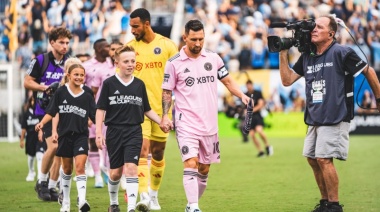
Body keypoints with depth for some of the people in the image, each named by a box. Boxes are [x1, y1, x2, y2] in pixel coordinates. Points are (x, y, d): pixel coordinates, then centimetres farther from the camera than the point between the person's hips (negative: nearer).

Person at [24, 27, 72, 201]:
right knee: (53, 146, -18)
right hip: (45, 110, -5)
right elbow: (27, 82, -1)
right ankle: (42, 182, 2)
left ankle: (52, 187, 13)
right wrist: (46, 88, -13)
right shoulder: (40, 61, -3)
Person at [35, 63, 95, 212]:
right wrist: (42, 123, -14)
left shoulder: (87, 95, 0)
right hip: (65, 134, 1)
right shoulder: (61, 92, -2)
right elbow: (51, 112, 1)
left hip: (81, 135, -1)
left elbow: (94, 116, 2)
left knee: (80, 166, -16)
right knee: (67, 168, 12)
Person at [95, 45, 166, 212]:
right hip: (114, 131, -1)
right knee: (116, 172, 6)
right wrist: (99, 133, -7)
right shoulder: (109, 83, -2)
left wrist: (162, 122, 1)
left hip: (134, 131, 1)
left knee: (131, 168, -14)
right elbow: (100, 110, 0)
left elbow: (147, 110, 14)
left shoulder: (139, 84, 6)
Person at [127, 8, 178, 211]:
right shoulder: (129, 47, 2)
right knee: (142, 149, -15)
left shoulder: (167, 45, -1)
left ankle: (154, 194, 27)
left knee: (158, 152, 11)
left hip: (161, 107, 1)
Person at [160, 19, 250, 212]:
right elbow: (167, 92, 2)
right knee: (191, 164, -18)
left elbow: (227, 81, 13)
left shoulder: (213, 58, 5)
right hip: (186, 124, -4)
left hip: (210, 124, 4)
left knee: (204, 169, 9)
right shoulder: (174, 63, -3)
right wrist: (165, 116, -10)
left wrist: (242, 96, -4)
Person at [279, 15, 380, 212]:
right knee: (312, 159, 9)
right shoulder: (307, 56, 10)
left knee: (323, 159, -13)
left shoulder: (341, 53, -11)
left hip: (335, 117, -8)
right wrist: (283, 53, 4)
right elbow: (287, 80, 12)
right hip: (314, 118, 8)